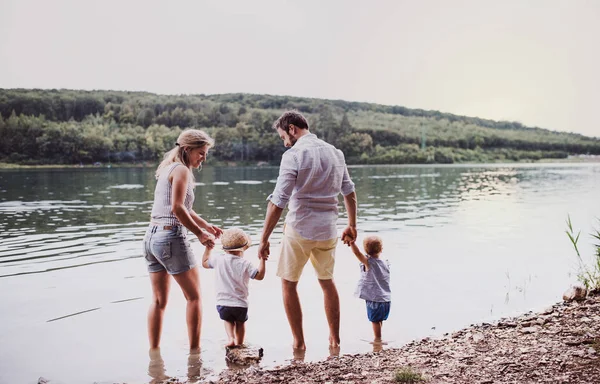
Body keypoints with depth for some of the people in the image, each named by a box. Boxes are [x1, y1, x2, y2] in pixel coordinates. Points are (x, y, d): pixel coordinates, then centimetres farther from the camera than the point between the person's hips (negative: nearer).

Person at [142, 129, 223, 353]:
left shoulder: (168, 169, 19)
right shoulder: (182, 170, -9)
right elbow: (177, 208, -19)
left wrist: (206, 225, 17)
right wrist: (200, 234, -13)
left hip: (152, 236, 9)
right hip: (171, 237, -9)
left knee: (158, 300, 14)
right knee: (193, 297, 4)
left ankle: (153, 350, 19)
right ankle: (194, 349, 6)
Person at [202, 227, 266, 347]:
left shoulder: (218, 260, -1)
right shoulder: (244, 264, -9)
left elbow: (205, 262, 17)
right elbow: (259, 275, -5)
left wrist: (208, 248, 28)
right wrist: (262, 259, 0)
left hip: (222, 303, 1)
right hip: (240, 304, -1)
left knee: (228, 320, 26)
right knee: (240, 322, 25)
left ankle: (231, 339, 4)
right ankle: (239, 343, 23)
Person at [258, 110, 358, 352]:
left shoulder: (293, 155, -12)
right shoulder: (335, 153, 7)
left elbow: (278, 202, -18)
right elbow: (350, 193, 14)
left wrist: (264, 239, -14)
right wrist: (352, 226, 26)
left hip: (299, 229, -6)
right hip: (327, 230, 6)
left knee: (288, 284, 12)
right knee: (327, 282, 22)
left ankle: (299, 342, 14)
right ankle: (334, 339, 26)